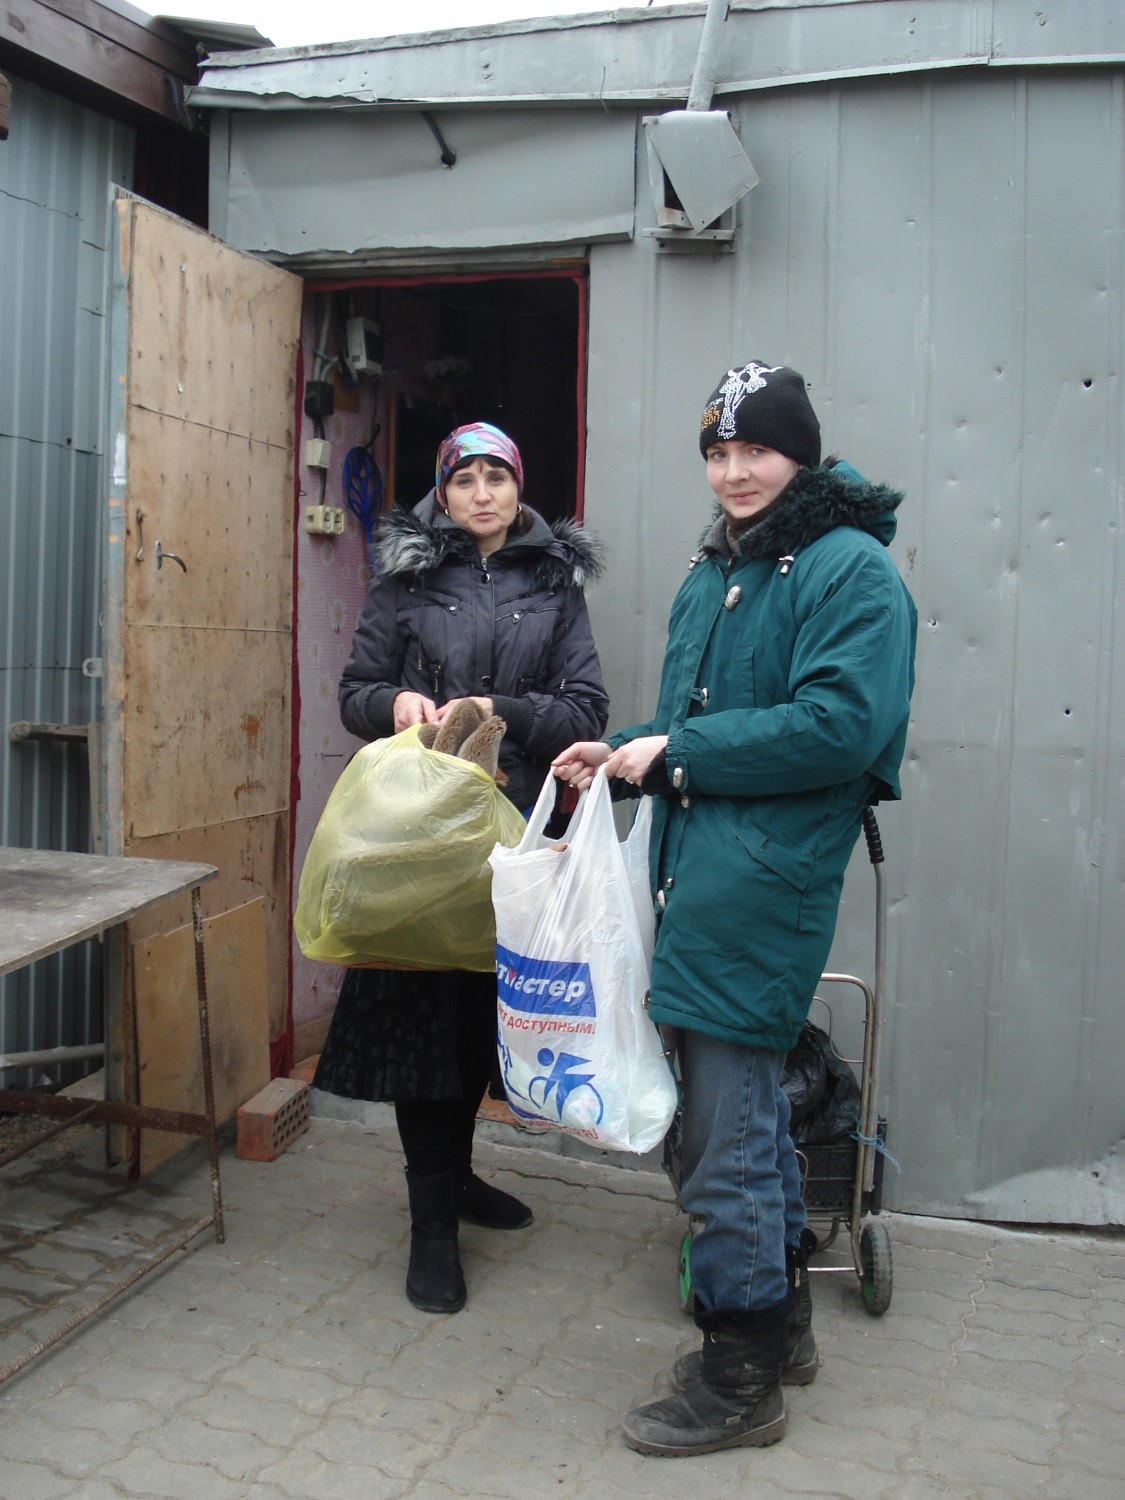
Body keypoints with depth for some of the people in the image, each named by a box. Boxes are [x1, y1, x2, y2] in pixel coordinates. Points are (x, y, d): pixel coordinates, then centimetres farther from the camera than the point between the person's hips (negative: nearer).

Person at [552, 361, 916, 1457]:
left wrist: (675, 753, -16)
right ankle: (780, 1321, 38)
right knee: (749, 1108, 20)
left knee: (726, 1143, -2)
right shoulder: (712, 572, 18)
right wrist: (622, 752, 6)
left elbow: (840, 725, -21)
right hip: (699, 875, 9)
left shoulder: (851, 571, -10)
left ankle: (740, 1381, 17)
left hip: (763, 884, -9)